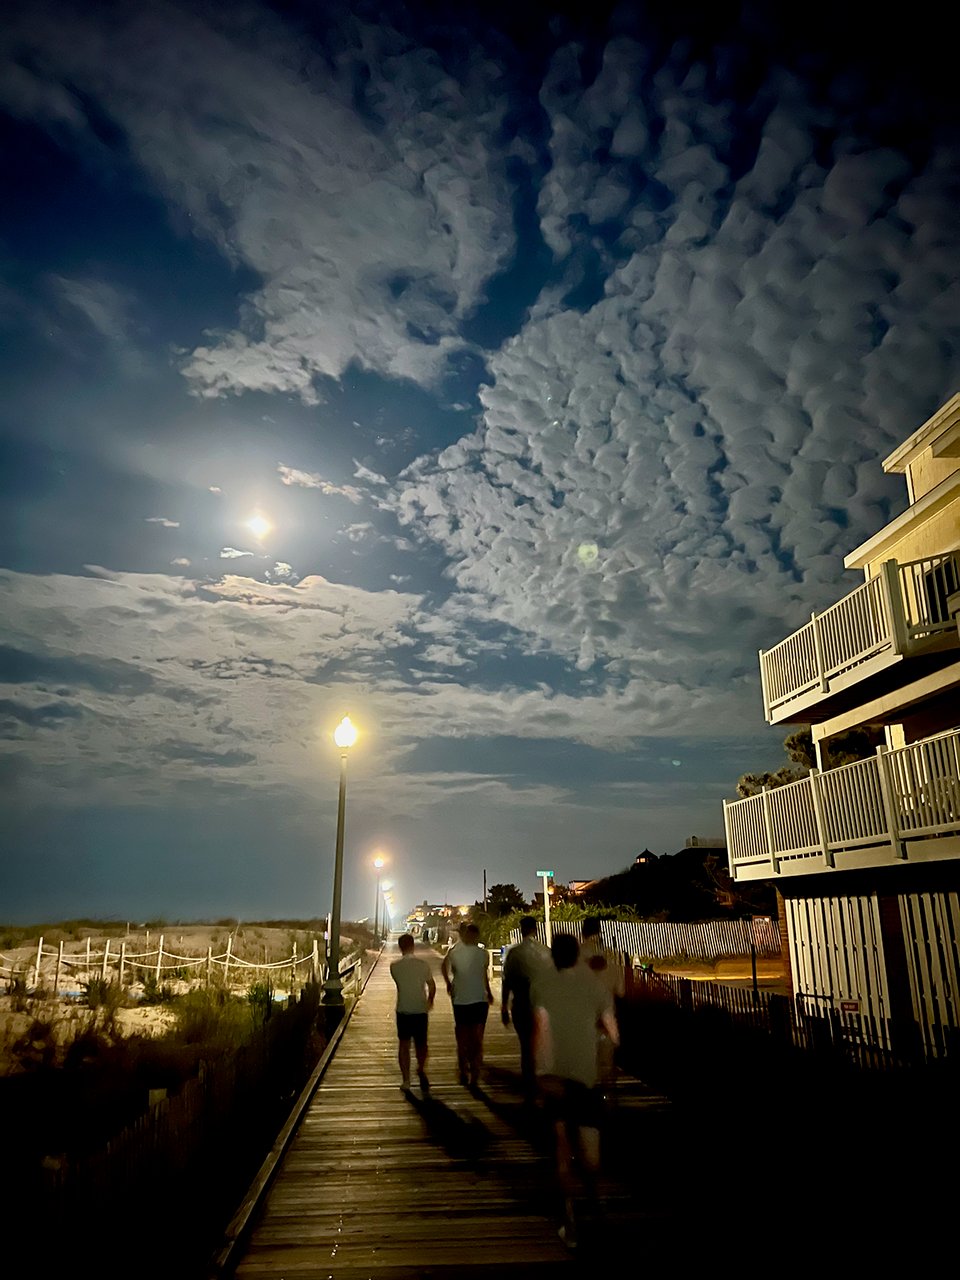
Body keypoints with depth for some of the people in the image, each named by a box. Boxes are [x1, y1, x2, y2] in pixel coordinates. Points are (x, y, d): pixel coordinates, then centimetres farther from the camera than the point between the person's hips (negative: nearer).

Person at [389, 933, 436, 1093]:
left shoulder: (394, 966, -7)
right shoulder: (423, 964, -6)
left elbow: (398, 982, 8)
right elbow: (432, 985, 2)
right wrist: (430, 1000, 22)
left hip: (403, 1010, 0)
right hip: (420, 1009, 0)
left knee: (404, 1044, 11)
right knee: (421, 1043, 18)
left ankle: (406, 1080, 10)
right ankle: (421, 1069, 3)